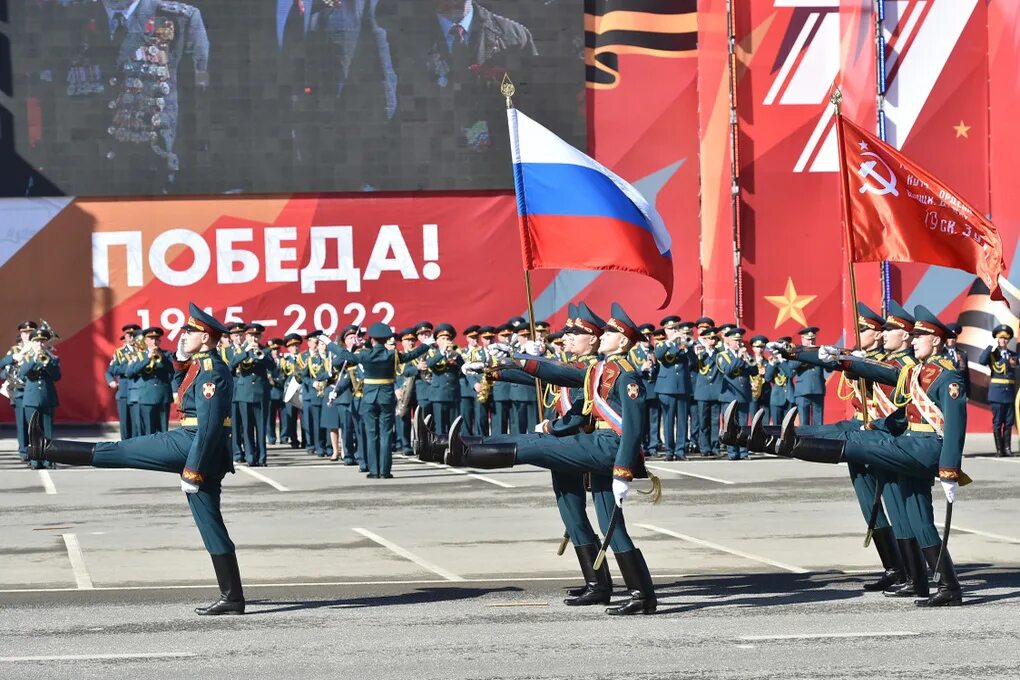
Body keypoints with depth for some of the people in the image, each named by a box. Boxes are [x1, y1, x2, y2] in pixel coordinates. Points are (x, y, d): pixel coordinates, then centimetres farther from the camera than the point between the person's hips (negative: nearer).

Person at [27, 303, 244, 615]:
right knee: (211, 524, 8)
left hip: (192, 446, -10)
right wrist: (180, 362, 16)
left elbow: (208, 426, -21)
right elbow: (184, 395, 32)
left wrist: (191, 472, -22)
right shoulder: (200, 364, 15)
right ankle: (232, 598, 7)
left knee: (120, 451, 0)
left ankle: (45, 448, 9)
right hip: (200, 449, 10)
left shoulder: (211, 371, -16)